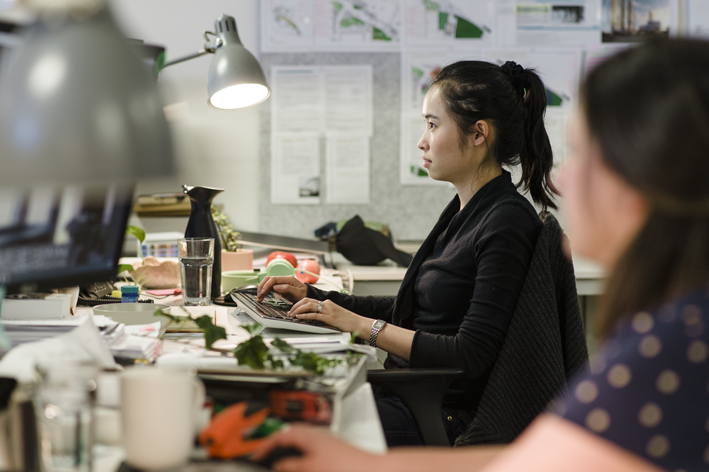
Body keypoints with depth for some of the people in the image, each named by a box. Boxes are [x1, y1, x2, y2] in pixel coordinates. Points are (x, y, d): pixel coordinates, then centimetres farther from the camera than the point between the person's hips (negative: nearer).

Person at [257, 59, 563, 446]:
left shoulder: (507, 223, -16)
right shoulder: (463, 211, 12)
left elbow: (471, 355, -21)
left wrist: (362, 325, -18)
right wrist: (314, 296, 14)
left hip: (447, 419, -9)